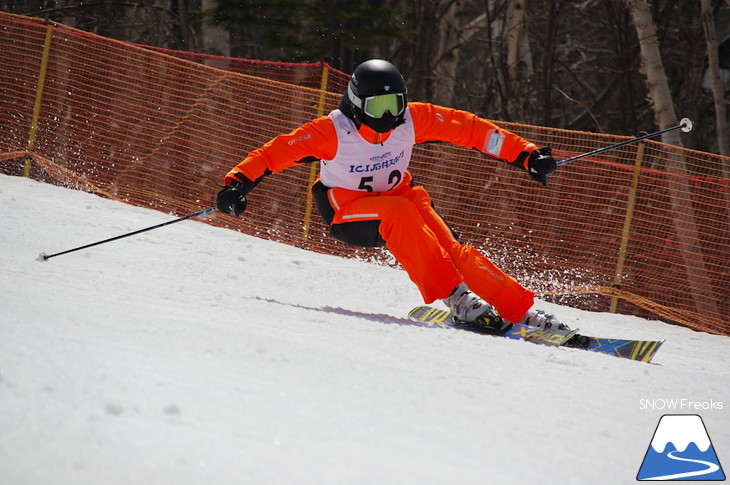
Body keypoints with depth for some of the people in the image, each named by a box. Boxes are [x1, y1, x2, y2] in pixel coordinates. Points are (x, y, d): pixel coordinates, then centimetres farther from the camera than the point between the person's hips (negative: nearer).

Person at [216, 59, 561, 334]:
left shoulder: (411, 119, -13)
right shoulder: (333, 131, -22)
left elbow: (468, 128, -8)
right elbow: (277, 152, -23)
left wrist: (525, 154, -9)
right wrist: (238, 182, -37)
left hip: (399, 197, 4)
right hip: (349, 214, -3)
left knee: (451, 251, -20)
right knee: (400, 213, -34)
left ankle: (522, 312, -18)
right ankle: (456, 299, -35)